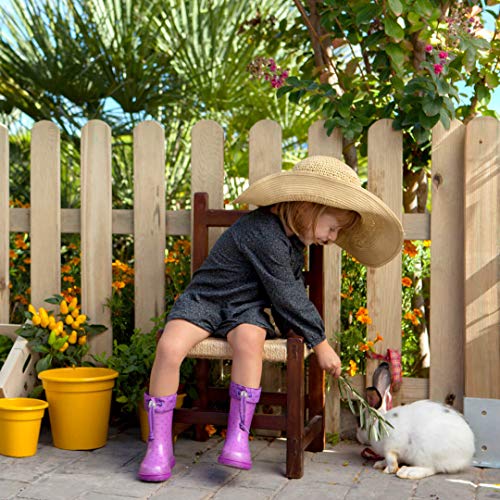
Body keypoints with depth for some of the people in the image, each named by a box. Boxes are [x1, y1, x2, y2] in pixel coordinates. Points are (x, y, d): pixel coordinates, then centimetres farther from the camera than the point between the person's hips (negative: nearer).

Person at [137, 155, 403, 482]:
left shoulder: (294, 241, 7)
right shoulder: (264, 234, -24)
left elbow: (296, 292, 16)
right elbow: (285, 296, -23)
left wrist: (299, 331, 2)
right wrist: (319, 342, -16)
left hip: (246, 308, 6)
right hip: (204, 299, -6)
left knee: (249, 339, -30)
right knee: (170, 346, -31)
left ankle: (238, 436, -26)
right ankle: (159, 445, -18)